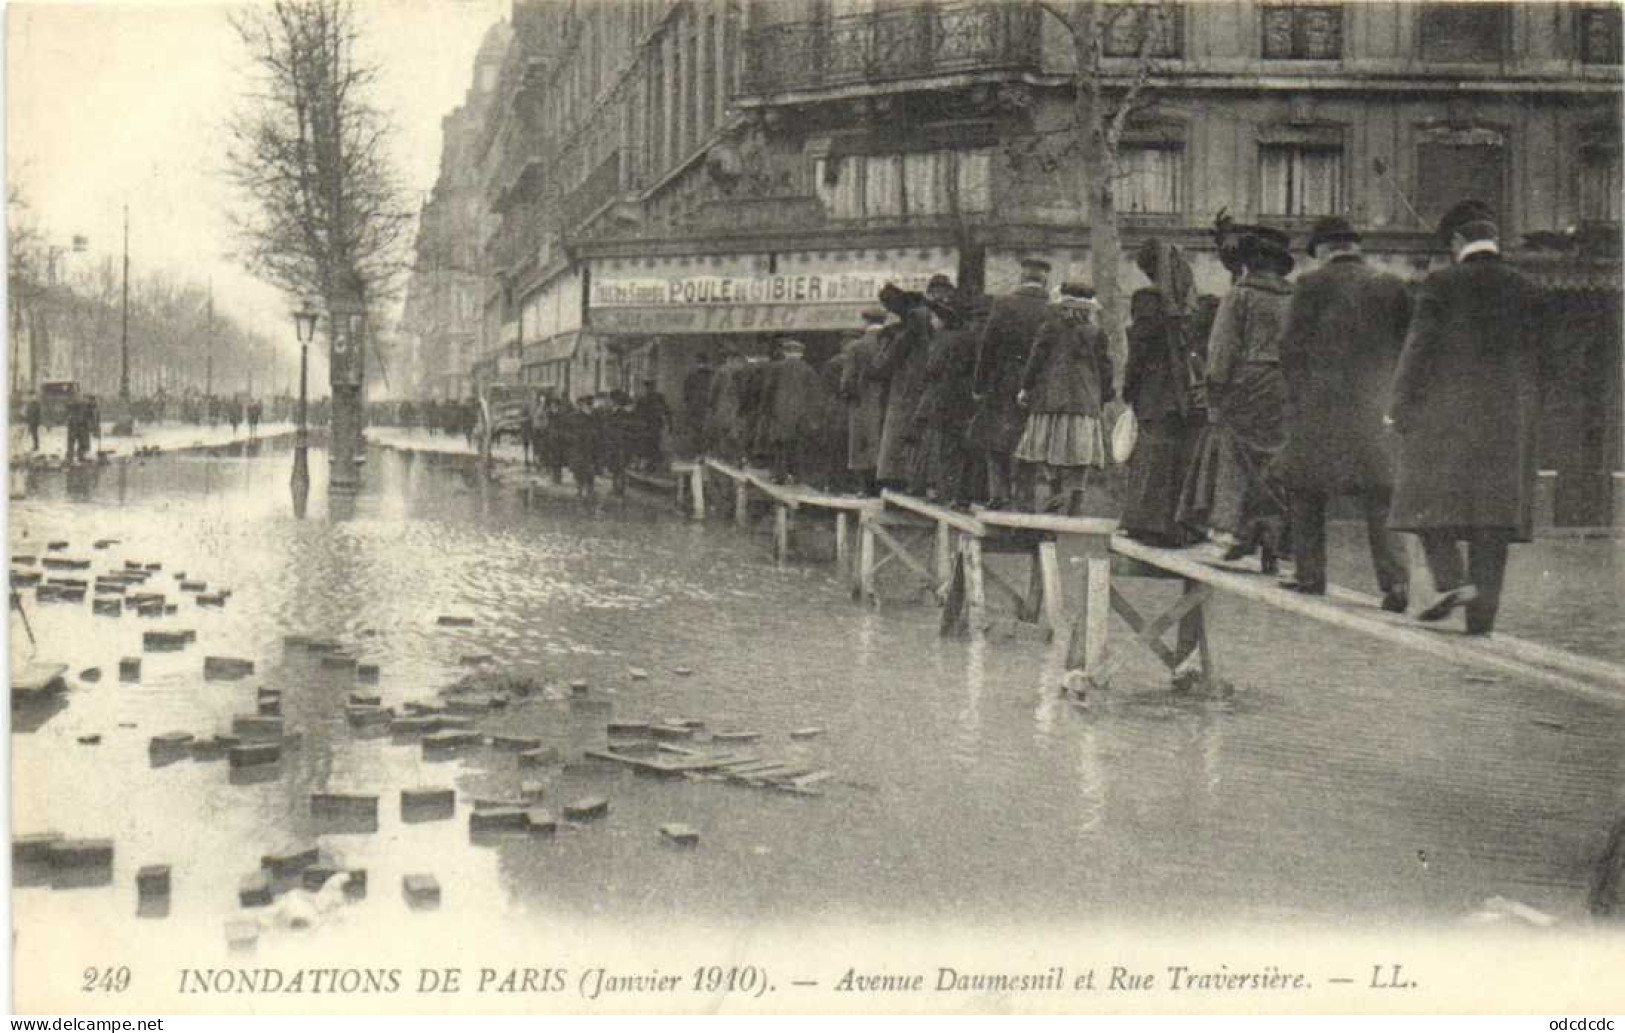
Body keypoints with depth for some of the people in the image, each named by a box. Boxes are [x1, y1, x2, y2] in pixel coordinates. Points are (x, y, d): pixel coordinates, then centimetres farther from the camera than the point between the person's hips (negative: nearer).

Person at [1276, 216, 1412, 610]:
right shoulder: (1392, 287, 6)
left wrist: (1296, 397, 7)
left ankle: (1311, 575, 8)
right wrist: (1391, 394, 15)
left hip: (1321, 407, -3)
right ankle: (1395, 582, -4)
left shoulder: (1312, 286, -4)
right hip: (1378, 409, 3)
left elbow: (1291, 347, -4)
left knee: (1307, 493, 9)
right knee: (1380, 498, 4)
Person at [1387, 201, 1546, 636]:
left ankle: (1452, 582, -15)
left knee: (1432, 502, 6)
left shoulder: (1441, 285, -5)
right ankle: (1482, 616, 3)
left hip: (1445, 412, -4)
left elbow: (1419, 348, -7)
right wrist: (1527, 415, 17)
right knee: (1493, 512, 4)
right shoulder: (1525, 289, 8)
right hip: (1509, 418, 4)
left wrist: (1400, 405, -1)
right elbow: (1535, 359, 10)